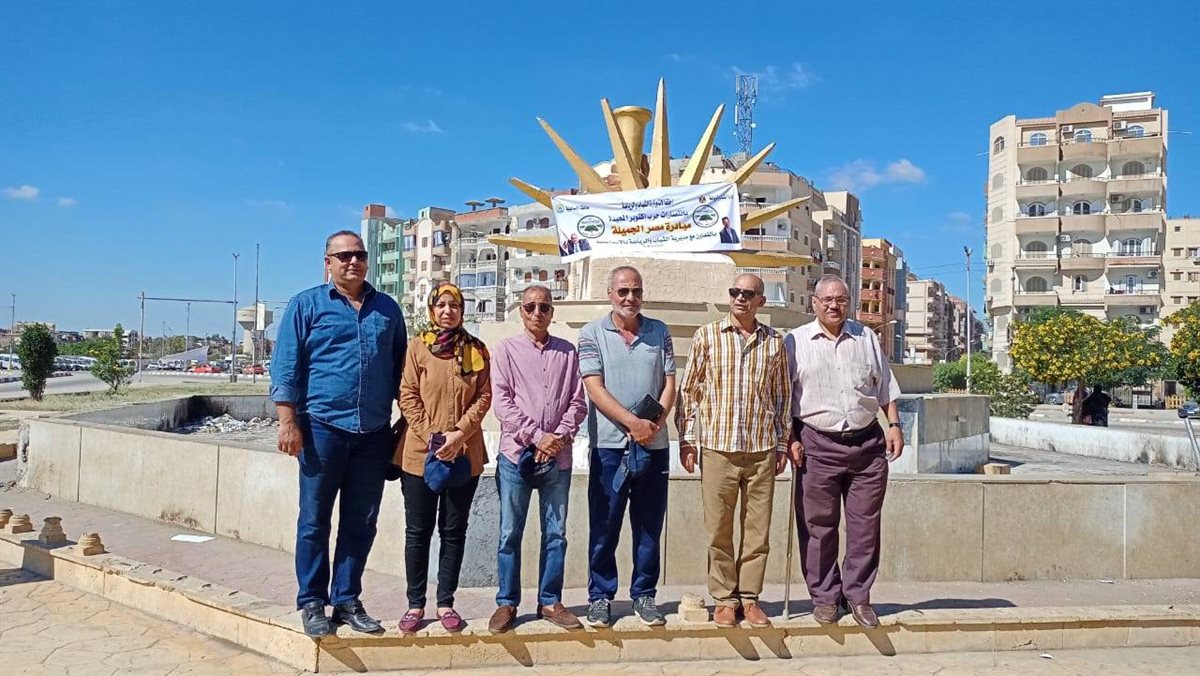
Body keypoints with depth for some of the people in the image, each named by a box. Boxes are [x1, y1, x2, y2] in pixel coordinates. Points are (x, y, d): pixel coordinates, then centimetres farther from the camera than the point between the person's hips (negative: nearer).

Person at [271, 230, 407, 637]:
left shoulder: (387, 308, 12)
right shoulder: (307, 305, 3)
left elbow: (401, 366, 17)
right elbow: (285, 367, -1)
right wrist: (288, 421, -9)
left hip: (374, 432, 3)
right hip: (323, 427, -3)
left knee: (361, 523, 9)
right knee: (314, 520, 5)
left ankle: (347, 600, 21)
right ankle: (312, 603, 17)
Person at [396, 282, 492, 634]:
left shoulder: (476, 349, 6)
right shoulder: (418, 346, 2)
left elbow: (484, 396, 2)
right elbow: (408, 396, -1)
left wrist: (459, 434, -11)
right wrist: (431, 437, -10)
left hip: (465, 454, 1)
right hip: (421, 453, -1)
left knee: (453, 530, 8)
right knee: (417, 531, 6)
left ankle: (445, 603, 19)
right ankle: (415, 605, 17)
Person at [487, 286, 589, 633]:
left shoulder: (568, 352, 8)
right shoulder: (506, 350, 3)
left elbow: (578, 402, 6)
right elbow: (502, 402, -4)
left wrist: (559, 437, -9)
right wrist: (537, 436, -12)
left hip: (557, 457, 2)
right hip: (516, 454, -2)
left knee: (555, 533, 8)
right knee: (510, 533, 4)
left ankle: (550, 601, 20)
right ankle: (507, 603, 16)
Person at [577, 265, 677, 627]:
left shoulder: (659, 332, 9)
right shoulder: (592, 333, 1)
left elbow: (670, 383, 6)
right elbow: (595, 389, -7)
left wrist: (656, 421, -11)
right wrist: (634, 422, -16)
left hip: (653, 445, 3)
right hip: (609, 444, -2)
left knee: (649, 525, 10)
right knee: (604, 526, 5)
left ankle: (644, 595, 23)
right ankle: (600, 596, 18)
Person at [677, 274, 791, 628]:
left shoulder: (774, 341, 7)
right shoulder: (707, 335, 2)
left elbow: (783, 395, 13)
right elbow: (689, 389, 4)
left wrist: (783, 443, 10)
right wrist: (686, 439, -1)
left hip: (762, 449, 2)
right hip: (717, 448, -1)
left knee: (758, 528, 8)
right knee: (719, 529, 6)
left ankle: (750, 597, 22)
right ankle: (724, 599, 19)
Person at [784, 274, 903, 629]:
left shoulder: (867, 338, 13)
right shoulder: (795, 342, 4)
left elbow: (885, 388, 18)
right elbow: (783, 397, 3)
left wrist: (894, 425, 7)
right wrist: (791, 438, -3)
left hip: (867, 443, 3)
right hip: (818, 444, -2)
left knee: (865, 524, 5)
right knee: (818, 526, 3)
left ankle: (858, 595, 18)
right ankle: (824, 596, 15)